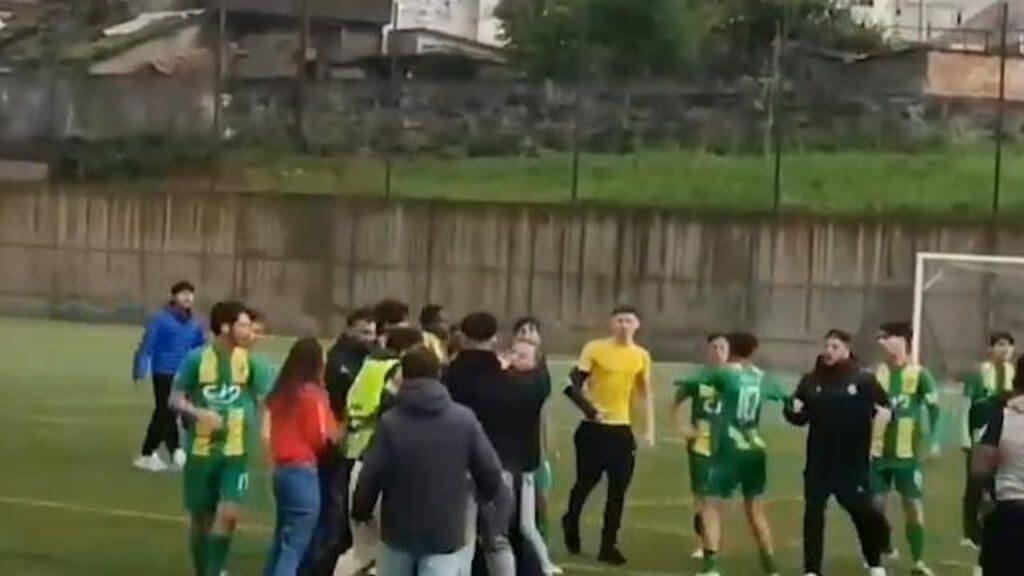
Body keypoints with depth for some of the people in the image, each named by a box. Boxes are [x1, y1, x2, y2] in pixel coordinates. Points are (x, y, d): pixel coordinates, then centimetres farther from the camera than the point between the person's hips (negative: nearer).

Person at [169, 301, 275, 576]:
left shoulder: (252, 361, -2)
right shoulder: (197, 358, -5)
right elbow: (175, 399, -1)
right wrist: (197, 413, -20)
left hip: (236, 451, 0)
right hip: (200, 450, 0)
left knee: (229, 514, -14)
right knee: (200, 519, 9)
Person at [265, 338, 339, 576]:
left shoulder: (280, 393, 10)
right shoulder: (312, 394, -12)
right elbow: (321, 438, -8)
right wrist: (333, 432, 10)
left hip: (281, 470, 8)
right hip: (304, 473, -8)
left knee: (282, 540, 18)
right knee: (294, 546, -7)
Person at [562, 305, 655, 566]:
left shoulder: (642, 355, 5)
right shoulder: (595, 348, -6)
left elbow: (646, 393, 13)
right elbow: (574, 383, -6)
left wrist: (649, 429, 8)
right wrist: (588, 408, -20)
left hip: (623, 428, 3)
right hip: (594, 426, -3)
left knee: (619, 488, 1)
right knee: (586, 482, 6)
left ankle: (609, 545, 8)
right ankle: (571, 525, 33)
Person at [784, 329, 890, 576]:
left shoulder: (863, 380, -4)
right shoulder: (811, 380, 3)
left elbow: (884, 406, 3)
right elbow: (799, 416, 9)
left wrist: (883, 414, -19)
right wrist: (794, 410, -14)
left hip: (853, 461, -2)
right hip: (819, 461, 2)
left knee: (862, 511, 7)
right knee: (813, 513, 0)